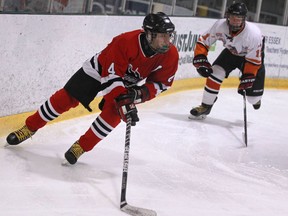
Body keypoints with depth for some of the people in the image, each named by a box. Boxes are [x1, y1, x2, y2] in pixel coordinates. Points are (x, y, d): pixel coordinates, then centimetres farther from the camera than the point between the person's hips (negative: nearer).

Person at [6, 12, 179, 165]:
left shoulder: (171, 55, -26)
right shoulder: (126, 42, -39)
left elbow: (161, 83, -13)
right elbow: (111, 76, -37)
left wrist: (140, 93, -31)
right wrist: (123, 102, -45)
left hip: (127, 83, 3)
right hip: (100, 70, -3)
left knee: (114, 113, -19)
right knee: (67, 98, -5)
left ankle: (82, 146, -1)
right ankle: (30, 128, 12)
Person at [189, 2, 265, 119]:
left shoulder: (254, 34, -38)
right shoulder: (220, 25, -30)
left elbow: (254, 61, -29)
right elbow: (203, 41, -18)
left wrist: (246, 79, -31)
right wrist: (200, 60, -29)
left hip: (251, 55, -3)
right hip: (231, 52, 3)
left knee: (253, 96, -4)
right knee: (215, 73, -19)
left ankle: (256, 99, 37)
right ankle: (205, 107, -1)